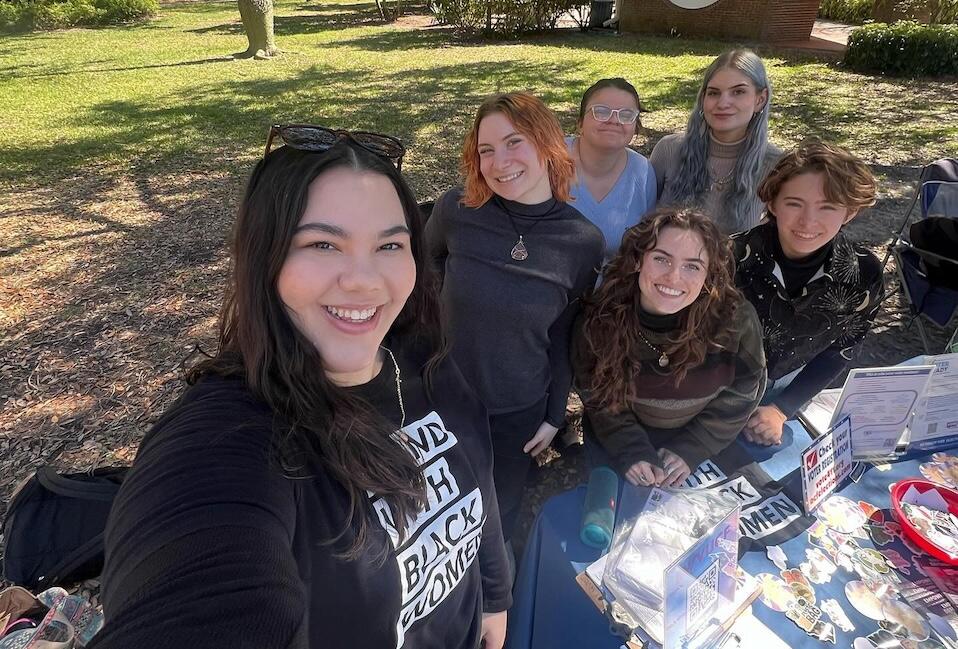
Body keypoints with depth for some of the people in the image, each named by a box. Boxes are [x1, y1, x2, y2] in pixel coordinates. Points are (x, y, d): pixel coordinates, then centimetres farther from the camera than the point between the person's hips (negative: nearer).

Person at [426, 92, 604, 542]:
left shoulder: (584, 241, -14)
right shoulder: (456, 209, -16)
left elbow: (564, 337, -2)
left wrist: (555, 415, 3)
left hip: (519, 413, 0)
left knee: (498, 520, 21)